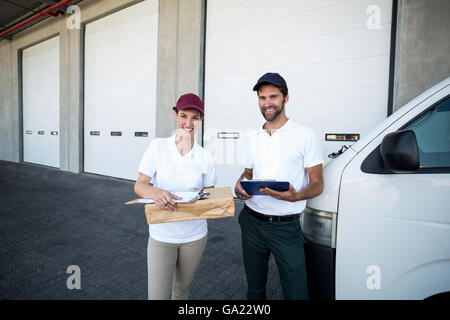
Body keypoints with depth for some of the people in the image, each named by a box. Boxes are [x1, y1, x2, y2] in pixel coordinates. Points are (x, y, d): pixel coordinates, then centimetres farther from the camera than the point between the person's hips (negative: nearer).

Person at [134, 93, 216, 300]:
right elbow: (139, 185, -9)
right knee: (158, 295, 1)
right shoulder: (157, 147, -7)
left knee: (182, 289, 21)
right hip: (161, 235, -1)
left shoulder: (206, 158, -4)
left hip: (195, 236, 2)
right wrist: (155, 192, -31)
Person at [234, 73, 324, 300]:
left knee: (295, 292, 5)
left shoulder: (304, 135, -6)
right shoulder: (253, 137, 9)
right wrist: (239, 186, -5)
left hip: (286, 227, -4)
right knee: (254, 288, 20)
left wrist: (295, 196, -28)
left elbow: (317, 184, -6)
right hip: (251, 221, 5)